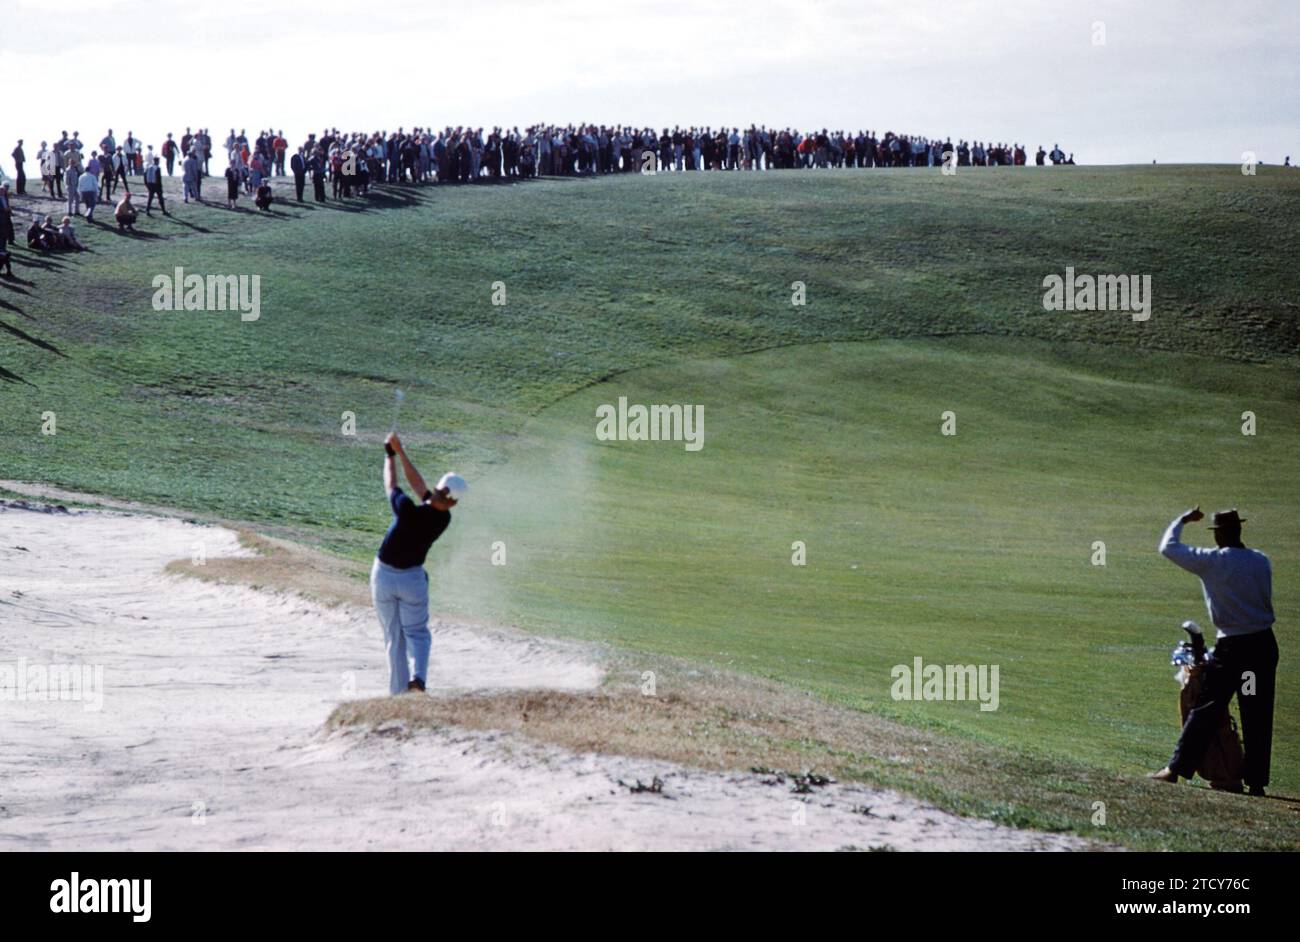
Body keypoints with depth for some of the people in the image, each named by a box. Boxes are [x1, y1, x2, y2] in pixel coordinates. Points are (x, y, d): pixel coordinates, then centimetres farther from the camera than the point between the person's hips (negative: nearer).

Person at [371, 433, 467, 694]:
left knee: (394, 637, 10)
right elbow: (419, 485, -1)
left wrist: (390, 456, 8)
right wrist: (400, 452, 3)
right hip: (413, 579, 2)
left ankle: (398, 690, 10)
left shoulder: (408, 511, -27)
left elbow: (391, 484, -8)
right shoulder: (443, 520, -12)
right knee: (416, 633, 15)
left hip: (384, 576, -2)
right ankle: (418, 676, -12)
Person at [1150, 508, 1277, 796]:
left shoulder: (1212, 561, -10)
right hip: (1265, 644, 4)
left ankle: (1177, 768, 2)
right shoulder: (1261, 561, 3)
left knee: (1206, 710, 1)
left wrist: (1183, 520, 13)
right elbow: (1266, 598, 9)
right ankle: (1256, 781, 10)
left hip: (1232, 647, -4)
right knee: (1258, 716, 8)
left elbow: (1168, 547, -2)